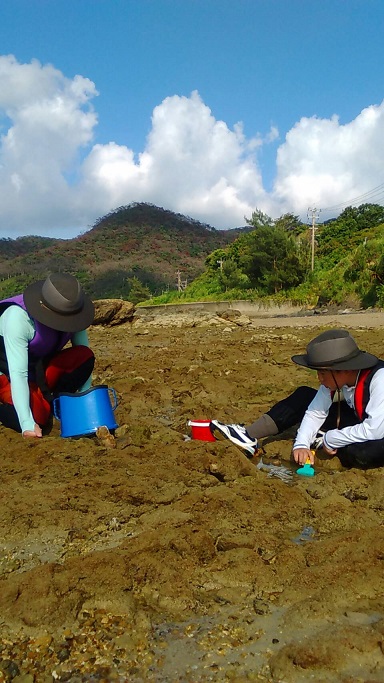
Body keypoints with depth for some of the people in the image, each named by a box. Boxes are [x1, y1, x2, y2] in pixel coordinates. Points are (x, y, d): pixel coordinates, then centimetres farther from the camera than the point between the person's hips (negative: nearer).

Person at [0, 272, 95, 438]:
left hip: (40, 368, 5)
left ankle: (50, 403, -4)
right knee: (38, 417, -29)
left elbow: (84, 360, -11)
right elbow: (18, 373, -36)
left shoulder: (69, 312, -17)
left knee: (84, 355, -21)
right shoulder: (18, 317, -32)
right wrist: (27, 424, -41)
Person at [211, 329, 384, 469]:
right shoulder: (336, 378, -13)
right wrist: (301, 444, -25)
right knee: (304, 395, -4)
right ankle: (248, 436, -10)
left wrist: (329, 440, -27)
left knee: (360, 451, -41)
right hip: (358, 424, 6)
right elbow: (315, 412, -9)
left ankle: (323, 440, -7)